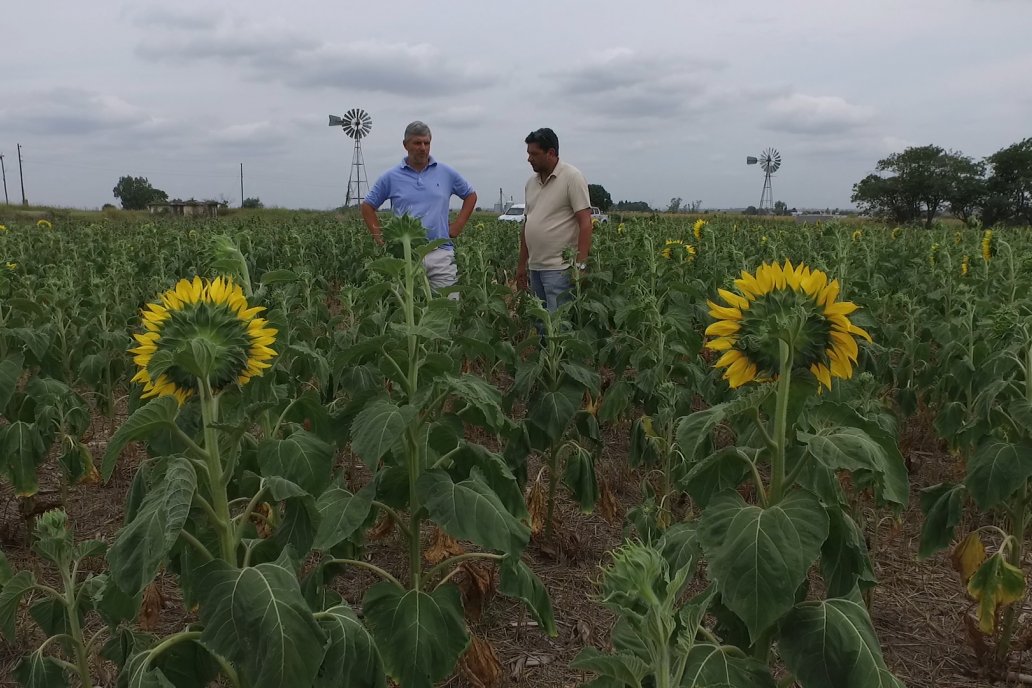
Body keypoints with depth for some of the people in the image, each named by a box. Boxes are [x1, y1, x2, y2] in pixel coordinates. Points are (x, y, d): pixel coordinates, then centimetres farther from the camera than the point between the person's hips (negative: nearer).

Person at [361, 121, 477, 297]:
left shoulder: (446, 173, 7)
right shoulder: (391, 177, 5)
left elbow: (471, 195, 20)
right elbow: (367, 206, 14)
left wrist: (457, 227, 10)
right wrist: (381, 238, 5)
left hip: (440, 253, 1)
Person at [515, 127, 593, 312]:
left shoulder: (572, 177, -8)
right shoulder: (531, 182, 14)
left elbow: (585, 223, -13)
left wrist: (580, 264, -19)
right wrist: (522, 264, 18)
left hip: (559, 268, -7)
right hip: (535, 267, 8)